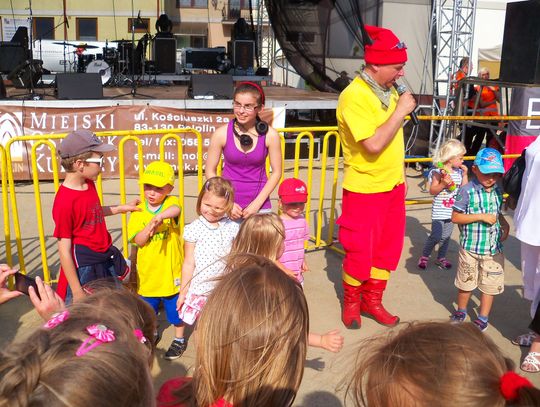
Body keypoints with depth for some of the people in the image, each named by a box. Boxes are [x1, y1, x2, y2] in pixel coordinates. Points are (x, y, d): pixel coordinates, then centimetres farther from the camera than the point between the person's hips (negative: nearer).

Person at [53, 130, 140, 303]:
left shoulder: (89, 184, 2)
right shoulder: (65, 201, -23)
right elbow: (64, 251, -19)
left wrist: (121, 208, 21)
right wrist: (76, 291, -17)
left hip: (105, 260, 8)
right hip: (83, 267, -8)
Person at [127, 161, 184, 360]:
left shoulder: (171, 202, -11)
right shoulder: (139, 211, -4)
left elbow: (176, 210, -37)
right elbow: (138, 240, -10)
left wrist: (159, 217, -54)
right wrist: (151, 227, -26)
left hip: (170, 270, -3)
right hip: (147, 271, 3)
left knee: (175, 307, 12)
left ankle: (179, 340, 34)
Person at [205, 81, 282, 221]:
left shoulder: (269, 135, -7)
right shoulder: (221, 134, -7)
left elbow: (276, 172, 0)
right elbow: (210, 171, 0)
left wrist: (257, 203, -7)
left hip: (259, 205, 0)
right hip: (228, 205, 0)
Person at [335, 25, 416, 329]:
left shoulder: (389, 90, 5)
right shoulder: (354, 97, -21)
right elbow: (374, 144, -29)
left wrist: (400, 172, 17)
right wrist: (400, 111, -22)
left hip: (393, 185, 8)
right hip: (365, 189, -7)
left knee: (389, 247, 14)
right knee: (360, 251, 5)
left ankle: (373, 299, 31)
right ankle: (351, 302, 28)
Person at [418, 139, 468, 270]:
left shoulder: (459, 172, 5)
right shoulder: (438, 172, -13)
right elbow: (432, 191, -13)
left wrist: (465, 174, 1)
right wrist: (443, 184, -28)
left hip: (452, 210, 6)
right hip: (439, 210, -6)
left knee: (446, 236, 13)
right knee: (436, 236, -6)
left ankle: (441, 258, 28)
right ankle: (424, 256, 13)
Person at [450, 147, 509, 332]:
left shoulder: (497, 190, 4)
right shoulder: (467, 191, -15)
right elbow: (455, 217, -15)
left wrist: (505, 224, 0)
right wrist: (481, 216, -21)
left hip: (494, 248, 4)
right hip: (471, 247, -4)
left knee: (491, 285, 10)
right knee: (466, 282, 14)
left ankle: (483, 318, 27)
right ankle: (461, 311, 38)